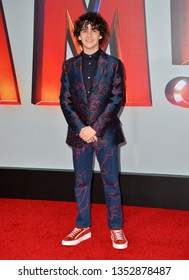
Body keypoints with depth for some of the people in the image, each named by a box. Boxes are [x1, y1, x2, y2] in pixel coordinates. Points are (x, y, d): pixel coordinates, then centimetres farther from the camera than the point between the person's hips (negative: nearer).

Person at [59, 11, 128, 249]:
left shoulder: (113, 64, 2)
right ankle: (83, 227, 24)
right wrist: (81, 128, -10)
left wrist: (96, 128, -12)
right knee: (81, 183, 11)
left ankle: (116, 228, 18)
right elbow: (65, 100, 3)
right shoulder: (69, 65, 7)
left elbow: (117, 98, -5)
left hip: (106, 133, -2)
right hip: (79, 133, 2)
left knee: (111, 183, 5)